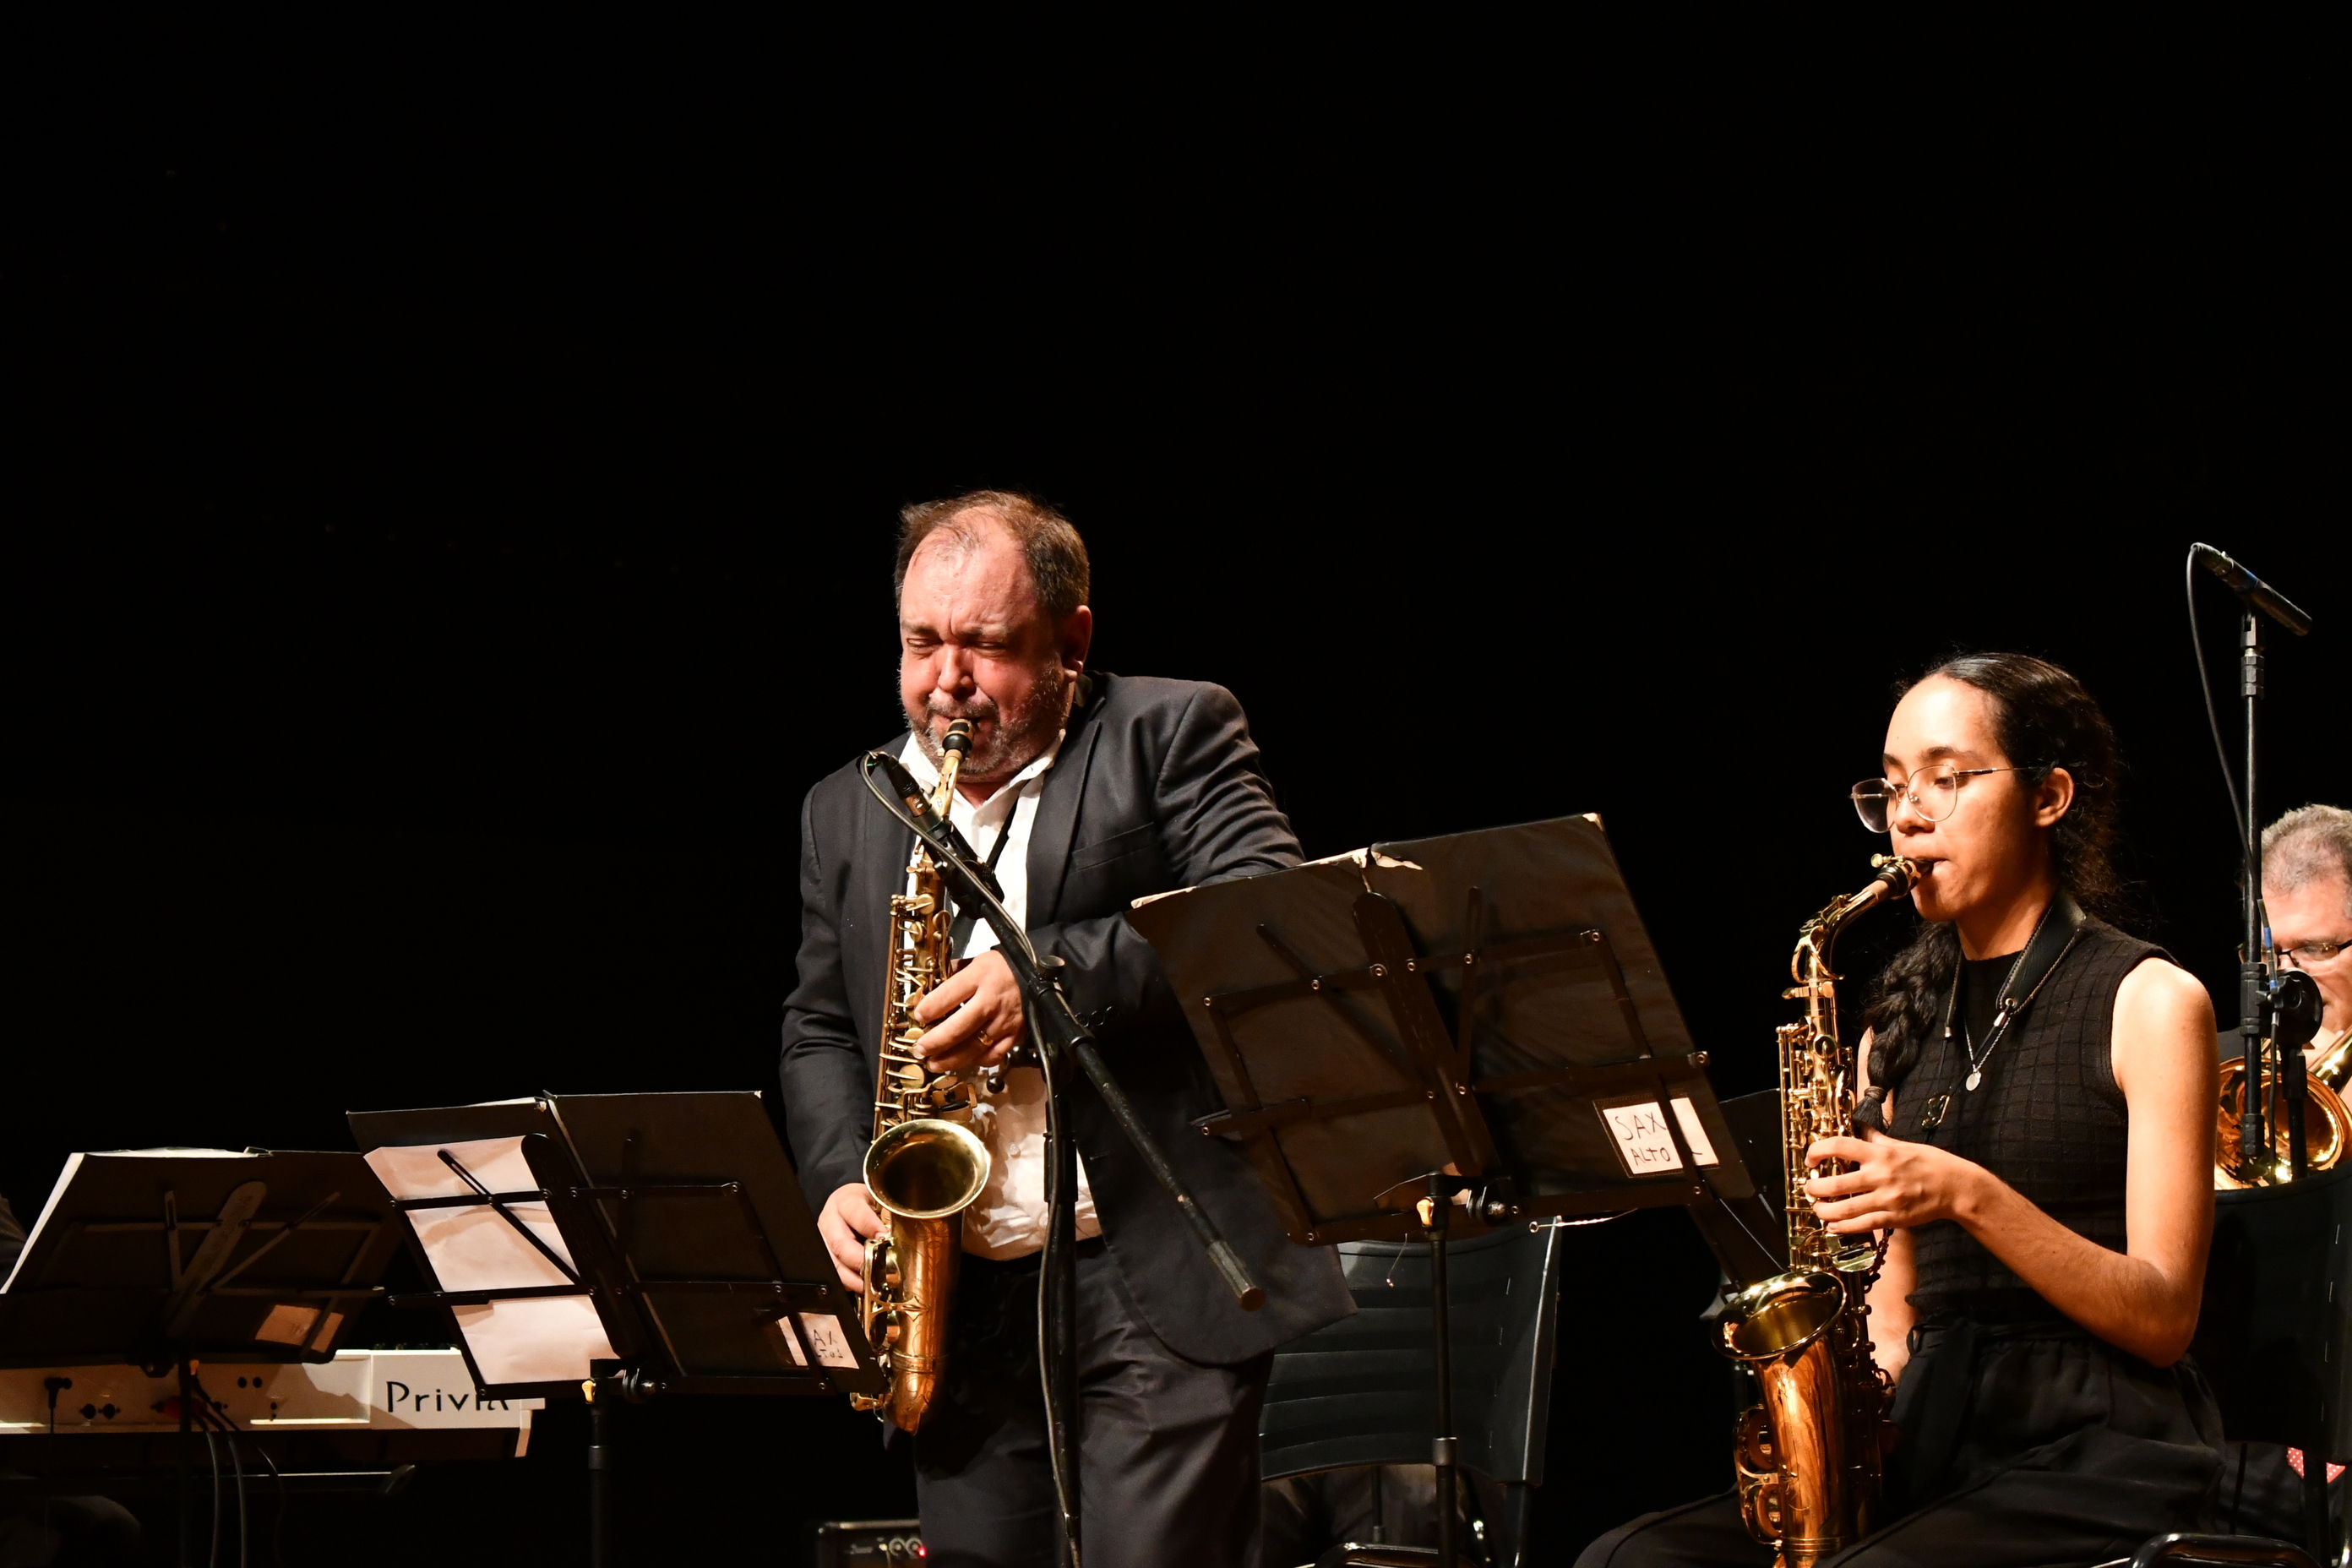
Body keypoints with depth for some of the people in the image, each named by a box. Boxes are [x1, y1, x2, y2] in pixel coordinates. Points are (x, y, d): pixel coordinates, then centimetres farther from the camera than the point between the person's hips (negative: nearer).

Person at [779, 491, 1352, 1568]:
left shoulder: (1172, 734, 2)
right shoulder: (846, 812, 17)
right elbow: (817, 1029, 19)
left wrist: (1051, 976, -21)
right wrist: (842, 1179, -1)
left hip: (1161, 1281, -5)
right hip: (961, 1301, 5)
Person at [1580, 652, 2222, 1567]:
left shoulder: (2147, 1002, -1)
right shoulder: (1903, 1020, 17)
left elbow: (2163, 1319, -8)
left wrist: (1972, 1196, -19)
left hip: (2095, 1458, -6)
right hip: (1931, 1444, 6)